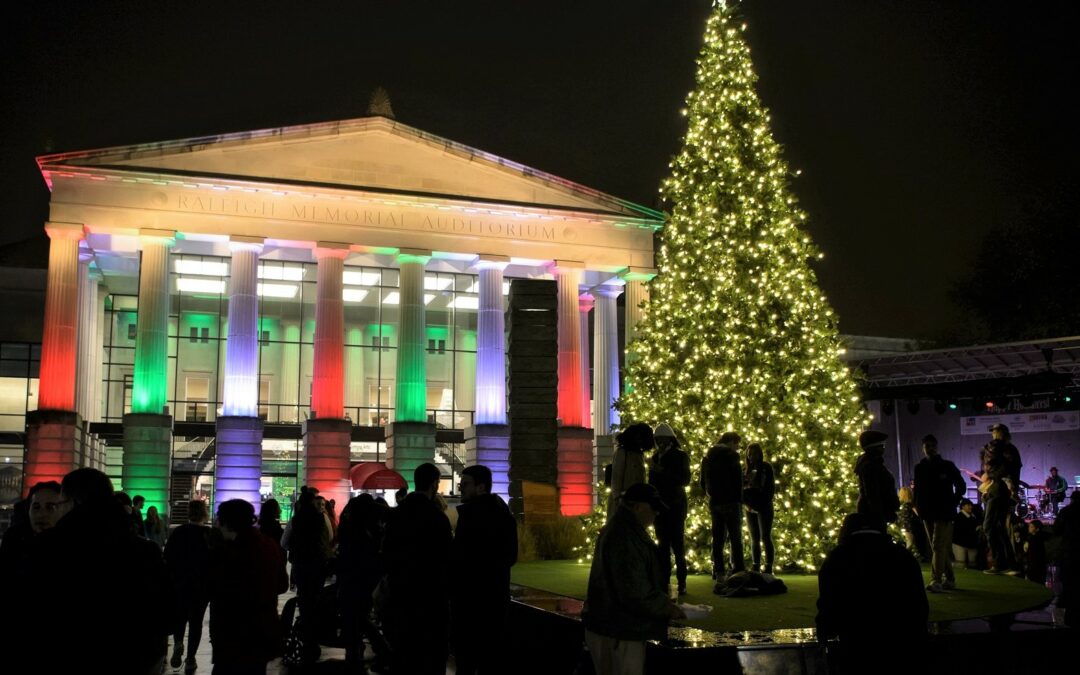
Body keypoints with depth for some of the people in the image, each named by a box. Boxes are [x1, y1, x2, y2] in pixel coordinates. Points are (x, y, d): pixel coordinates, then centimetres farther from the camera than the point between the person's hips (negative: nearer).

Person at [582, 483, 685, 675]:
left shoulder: (615, 530, 11)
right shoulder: (626, 540, -24)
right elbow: (636, 594, -26)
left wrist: (664, 603, 14)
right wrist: (668, 609, -13)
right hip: (618, 635, -11)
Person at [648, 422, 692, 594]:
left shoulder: (680, 456, 0)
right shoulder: (655, 457, 13)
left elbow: (685, 480, -10)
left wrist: (663, 471, -16)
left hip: (676, 506, -4)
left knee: (678, 544, -6)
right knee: (663, 545, 4)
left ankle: (682, 582, -2)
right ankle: (664, 581, 5)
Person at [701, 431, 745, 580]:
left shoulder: (707, 457, 15)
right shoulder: (731, 455, -6)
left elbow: (703, 482, 17)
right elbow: (738, 481, -10)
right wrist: (739, 501, -5)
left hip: (714, 503, 6)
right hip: (731, 502, -6)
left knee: (717, 538, 7)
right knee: (735, 538, -2)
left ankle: (719, 575, 4)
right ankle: (738, 573, -6)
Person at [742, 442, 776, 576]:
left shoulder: (766, 467, -1)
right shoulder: (748, 469, 12)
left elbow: (771, 488, -5)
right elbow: (743, 487, 12)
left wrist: (762, 504, -13)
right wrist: (746, 502, -5)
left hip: (764, 508, -5)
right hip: (750, 508, 5)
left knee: (765, 537, -8)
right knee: (754, 539, 5)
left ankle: (768, 567, -9)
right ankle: (756, 566, 8)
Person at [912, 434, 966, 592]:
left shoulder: (947, 466, -1)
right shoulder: (919, 468, 8)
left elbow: (961, 486, 4)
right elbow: (917, 490, 13)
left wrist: (952, 504, -3)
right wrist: (918, 507, 1)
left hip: (944, 513, -5)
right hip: (927, 514, 5)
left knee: (938, 546, -13)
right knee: (938, 548, 10)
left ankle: (936, 580, -18)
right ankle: (949, 579, 20)